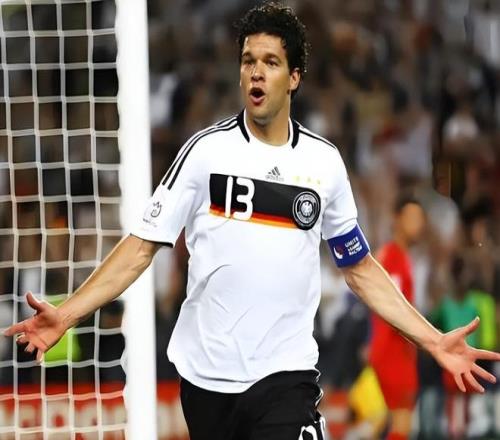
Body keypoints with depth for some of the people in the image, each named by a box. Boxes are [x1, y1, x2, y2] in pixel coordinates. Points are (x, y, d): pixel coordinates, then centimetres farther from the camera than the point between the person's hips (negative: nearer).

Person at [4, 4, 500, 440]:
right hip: (205, 372, 0)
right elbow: (141, 245, 0)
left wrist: (433, 341, 8)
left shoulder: (324, 162, 6)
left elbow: (360, 268, 15)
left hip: (285, 374, 0)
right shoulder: (206, 150, 1)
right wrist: (67, 314, -11)